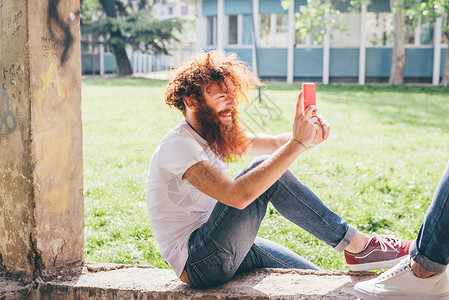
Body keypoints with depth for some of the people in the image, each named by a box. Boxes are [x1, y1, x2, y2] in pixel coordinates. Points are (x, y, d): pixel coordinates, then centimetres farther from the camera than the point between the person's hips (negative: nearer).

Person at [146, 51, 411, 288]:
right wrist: (297, 143, -34)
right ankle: (356, 245, -13)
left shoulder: (216, 134, 8)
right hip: (198, 264, -9)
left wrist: (310, 136, -18)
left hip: (225, 248, 9)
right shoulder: (178, 146, -22)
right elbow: (237, 195, -36)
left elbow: (276, 143, 6)